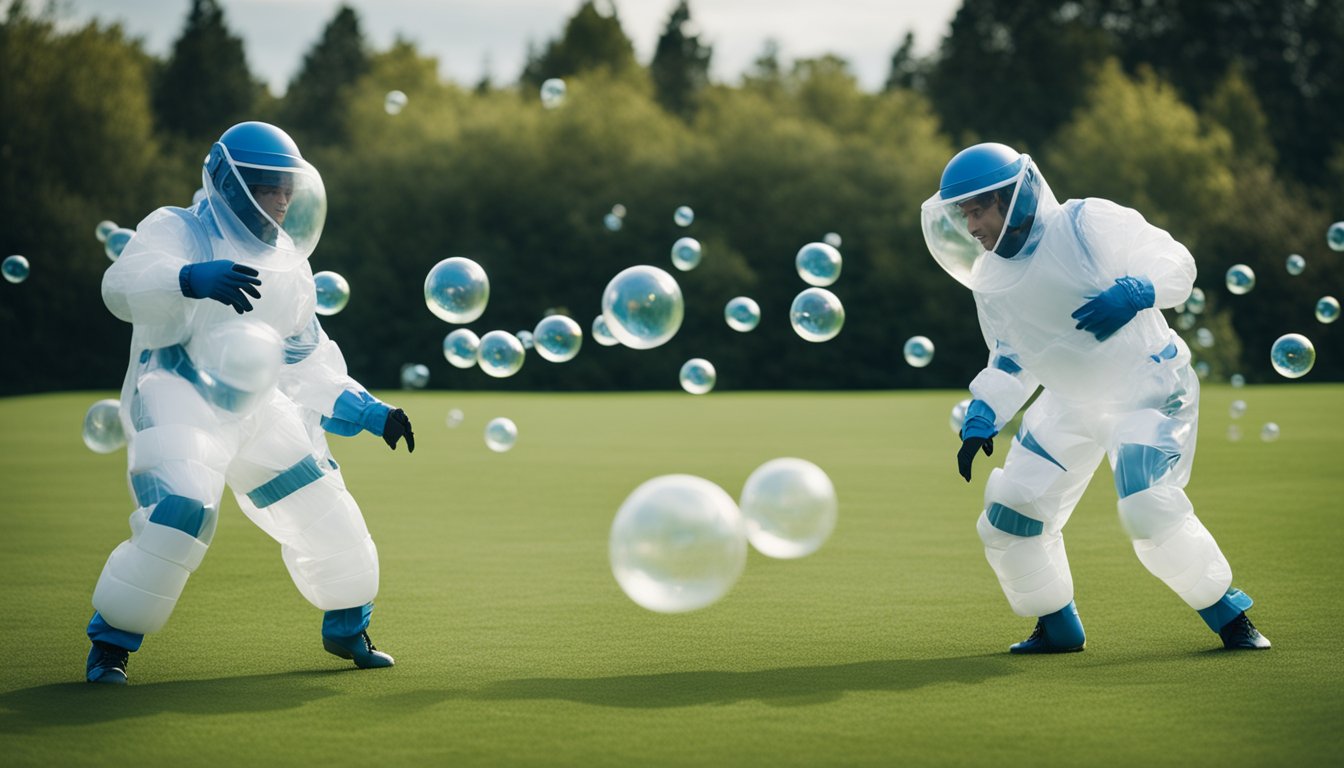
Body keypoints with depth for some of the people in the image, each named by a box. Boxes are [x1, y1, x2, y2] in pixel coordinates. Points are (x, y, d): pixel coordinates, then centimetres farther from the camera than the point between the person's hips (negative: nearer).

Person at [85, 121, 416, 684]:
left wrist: (369, 413, 9)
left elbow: (307, 364, 19)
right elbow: (124, 284, -32)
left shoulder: (287, 266, 12)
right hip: (177, 405, -7)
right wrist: (192, 278, -51)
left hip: (254, 412, 7)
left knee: (323, 511, 5)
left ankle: (347, 628, 29)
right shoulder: (176, 232, -10)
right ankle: (110, 643, -8)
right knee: (180, 516, -26)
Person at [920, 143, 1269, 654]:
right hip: (1069, 403, 7)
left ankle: (1230, 618, -4)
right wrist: (981, 420, 0)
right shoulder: (989, 279, 0)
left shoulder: (1088, 223, -18)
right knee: (1009, 516, 1)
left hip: (1147, 387, -7)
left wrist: (1133, 293, -39)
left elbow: (1175, 262, -19)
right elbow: (1009, 361, 12)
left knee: (1149, 510, -23)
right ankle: (1058, 627, 20)